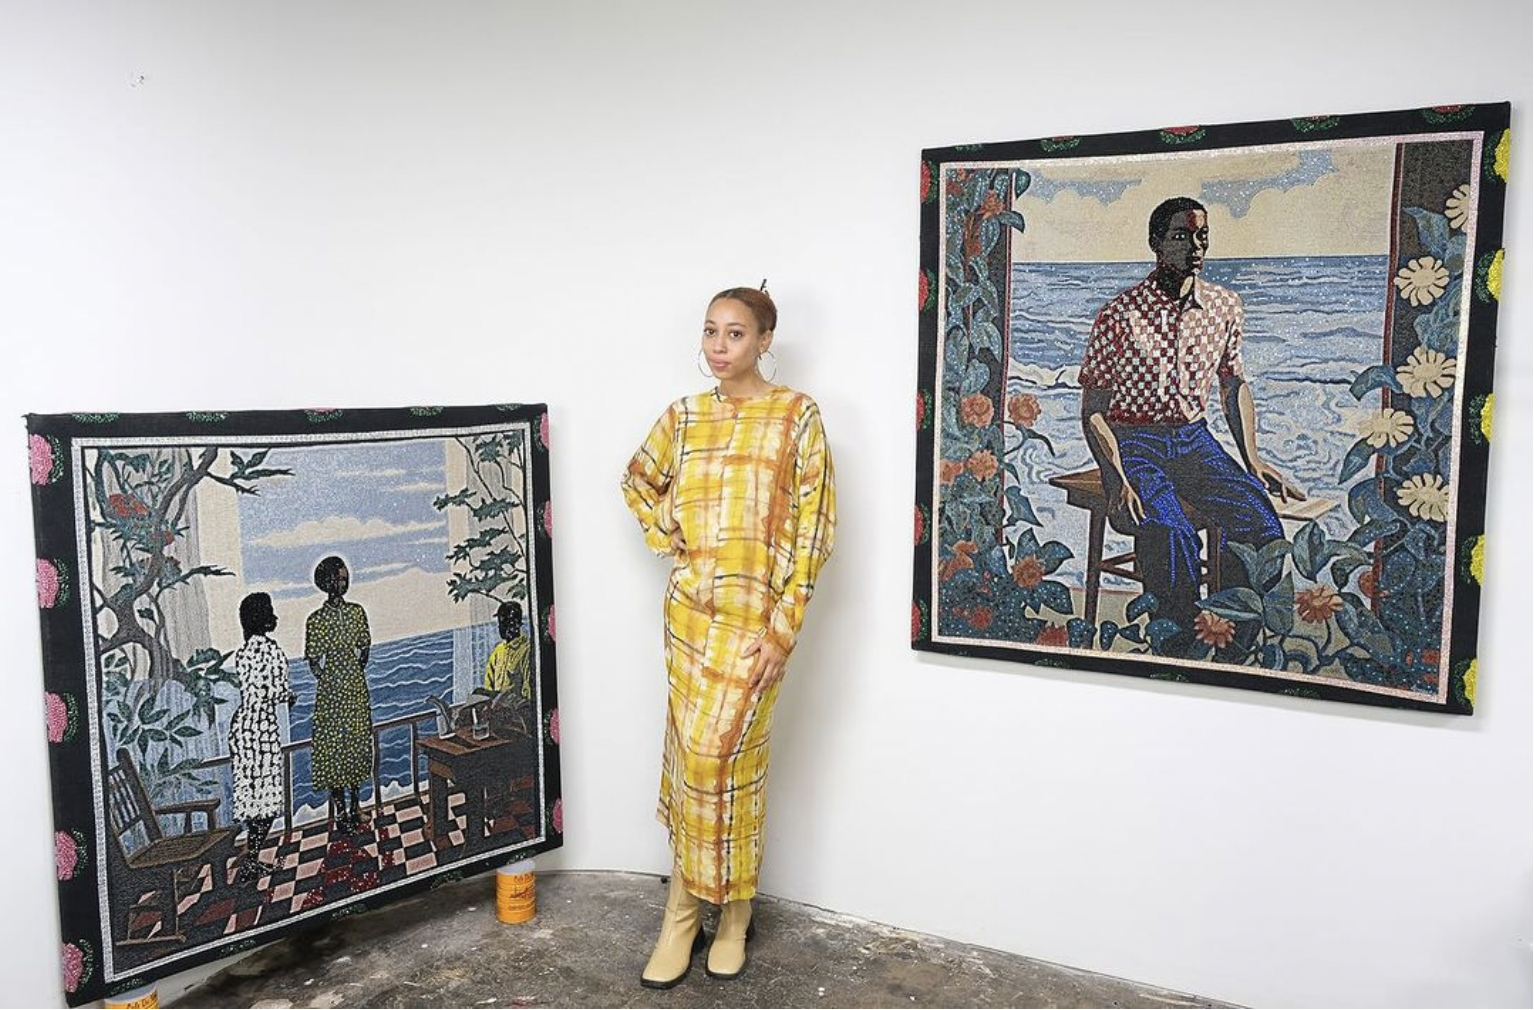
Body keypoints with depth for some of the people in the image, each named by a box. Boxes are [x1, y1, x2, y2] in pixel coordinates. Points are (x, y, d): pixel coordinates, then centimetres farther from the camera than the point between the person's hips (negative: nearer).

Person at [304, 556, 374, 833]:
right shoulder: (316, 620, -9)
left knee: (357, 742, 10)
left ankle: (354, 802, 24)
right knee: (332, 745, 2)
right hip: (330, 691, -4)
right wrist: (326, 678, -11)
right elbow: (314, 661, -5)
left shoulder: (357, 612, 3)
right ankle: (339, 808, 14)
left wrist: (358, 670, 2)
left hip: (356, 687, 4)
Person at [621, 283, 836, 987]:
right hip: (691, 606, 4)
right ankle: (687, 912, 20)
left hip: (755, 613, -4)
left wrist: (783, 628, -13)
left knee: (721, 751, -4)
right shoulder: (684, 417, 7)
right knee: (694, 750, 8)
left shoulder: (796, 415, -6)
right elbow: (638, 482, 24)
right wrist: (670, 539, 6)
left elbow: (811, 526, -9)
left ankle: (730, 909, 18)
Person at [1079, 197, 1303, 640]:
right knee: (1170, 532, -32)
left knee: (1257, 513, -22)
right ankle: (1181, 638, -13)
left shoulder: (1226, 307, 6)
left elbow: (1234, 384, 19)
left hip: (1193, 438, 5)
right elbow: (1093, 411, -9)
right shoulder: (1119, 316, -10)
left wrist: (1251, 459, 7)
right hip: (1132, 444, -4)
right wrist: (1118, 481, -22)